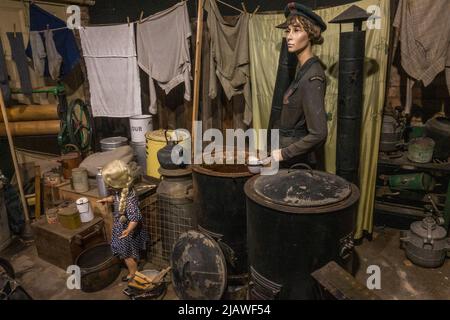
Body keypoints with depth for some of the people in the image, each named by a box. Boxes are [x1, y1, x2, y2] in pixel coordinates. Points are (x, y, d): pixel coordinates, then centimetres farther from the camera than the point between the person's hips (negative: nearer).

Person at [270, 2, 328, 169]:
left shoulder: (311, 78, -22)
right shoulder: (305, 69, 5)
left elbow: (318, 134, -27)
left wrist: (284, 153, -18)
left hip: (298, 162, -8)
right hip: (295, 158, 8)